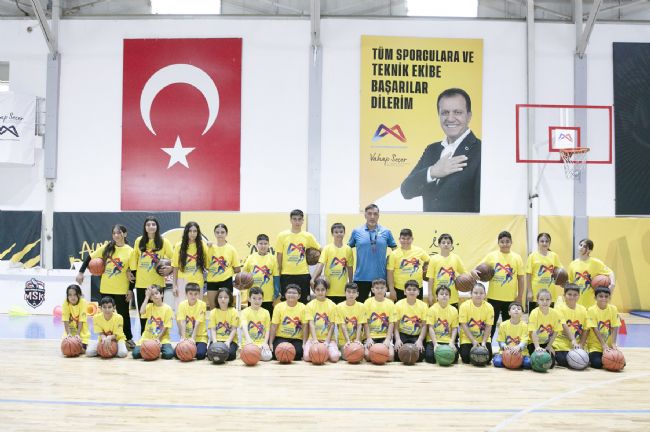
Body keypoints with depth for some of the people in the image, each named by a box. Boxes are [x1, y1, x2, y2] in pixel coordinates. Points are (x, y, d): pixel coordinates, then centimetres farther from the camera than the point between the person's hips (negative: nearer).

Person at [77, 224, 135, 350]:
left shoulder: (130, 251, -5)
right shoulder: (106, 248, 1)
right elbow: (90, 257, 7)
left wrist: (131, 290, -7)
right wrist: (81, 272, 0)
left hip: (122, 290, -2)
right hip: (106, 289, 2)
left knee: (123, 314, 8)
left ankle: (128, 339, 22)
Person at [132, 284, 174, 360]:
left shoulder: (167, 308, -4)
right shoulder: (149, 306, 2)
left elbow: (166, 327, -5)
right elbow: (142, 312, -21)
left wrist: (159, 338, -15)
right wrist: (146, 297, -13)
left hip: (162, 338, -2)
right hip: (147, 337, 2)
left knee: (169, 354, -26)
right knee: (136, 353, -17)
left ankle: (159, 350, 6)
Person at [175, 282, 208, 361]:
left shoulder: (202, 304, -10)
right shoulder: (182, 304, -3)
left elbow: (197, 323, -16)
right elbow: (182, 323, -11)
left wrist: (193, 338, -24)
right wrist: (183, 337, -22)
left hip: (200, 336, -2)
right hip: (186, 336, 3)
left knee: (200, 354, -25)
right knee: (177, 353, -18)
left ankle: (205, 349, 9)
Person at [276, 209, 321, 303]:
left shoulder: (308, 236, 3)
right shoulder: (282, 236, 1)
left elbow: (320, 250, 12)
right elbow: (279, 257, 2)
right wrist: (278, 275, 2)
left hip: (303, 274, 1)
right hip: (286, 275, -1)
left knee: (303, 302, 6)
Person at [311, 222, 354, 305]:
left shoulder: (348, 249, 4)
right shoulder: (327, 248, -3)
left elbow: (350, 268, 12)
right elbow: (320, 264, -12)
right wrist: (313, 279, -25)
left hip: (343, 290, 2)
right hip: (329, 289, -2)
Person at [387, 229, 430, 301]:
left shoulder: (419, 251, -2)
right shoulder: (394, 254, -7)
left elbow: (428, 261, 16)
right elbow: (390, 273, -6)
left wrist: (424, 269, 4)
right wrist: (391, 289, -8)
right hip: (400, 290, -2)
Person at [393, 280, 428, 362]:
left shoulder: (423, 305, 0)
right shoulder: (398, 304, -1)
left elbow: (424, 325, -3)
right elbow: (396, 325, -4)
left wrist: (420, 340, -18)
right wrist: (397, 339, -20)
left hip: (417, 336, 0)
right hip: (402, 334, 0)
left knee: (420, 355, -25)